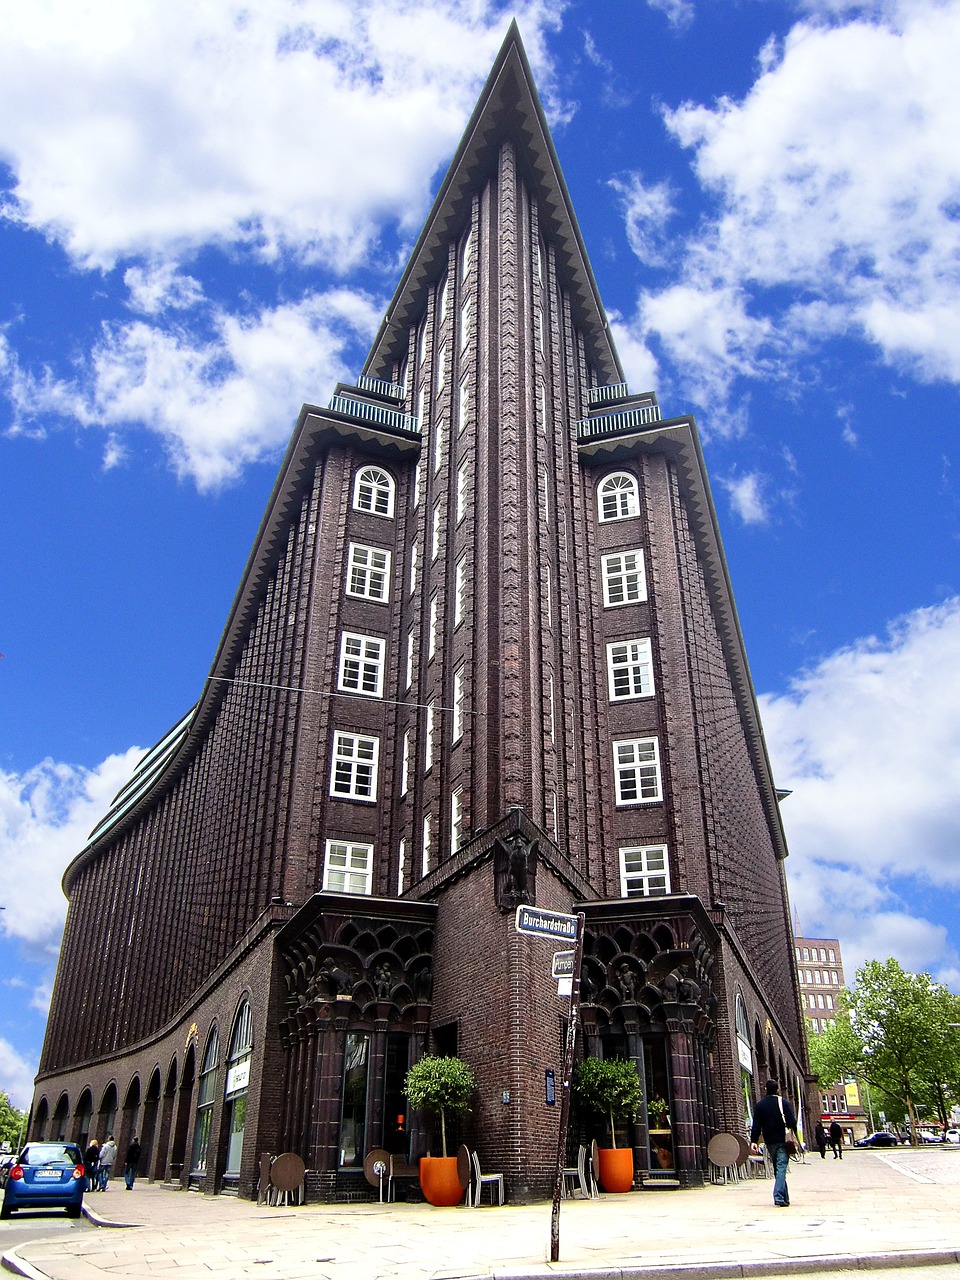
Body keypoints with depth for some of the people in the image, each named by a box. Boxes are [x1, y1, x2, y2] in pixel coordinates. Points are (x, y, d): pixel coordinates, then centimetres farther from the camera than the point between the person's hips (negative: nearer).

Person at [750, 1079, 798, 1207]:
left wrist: (754, 1141, -2)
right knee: (781, 1168, -7)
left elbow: (756, 1125, 1)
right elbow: (792, 1122, -7)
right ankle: (779, 1197, -19)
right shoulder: (783, 1103, -4)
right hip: (783, 1140, -3)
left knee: (777, 1169, 15)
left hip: (770, 1142, 3)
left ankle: (784, 1197, 18)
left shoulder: (759, 1105, 5)